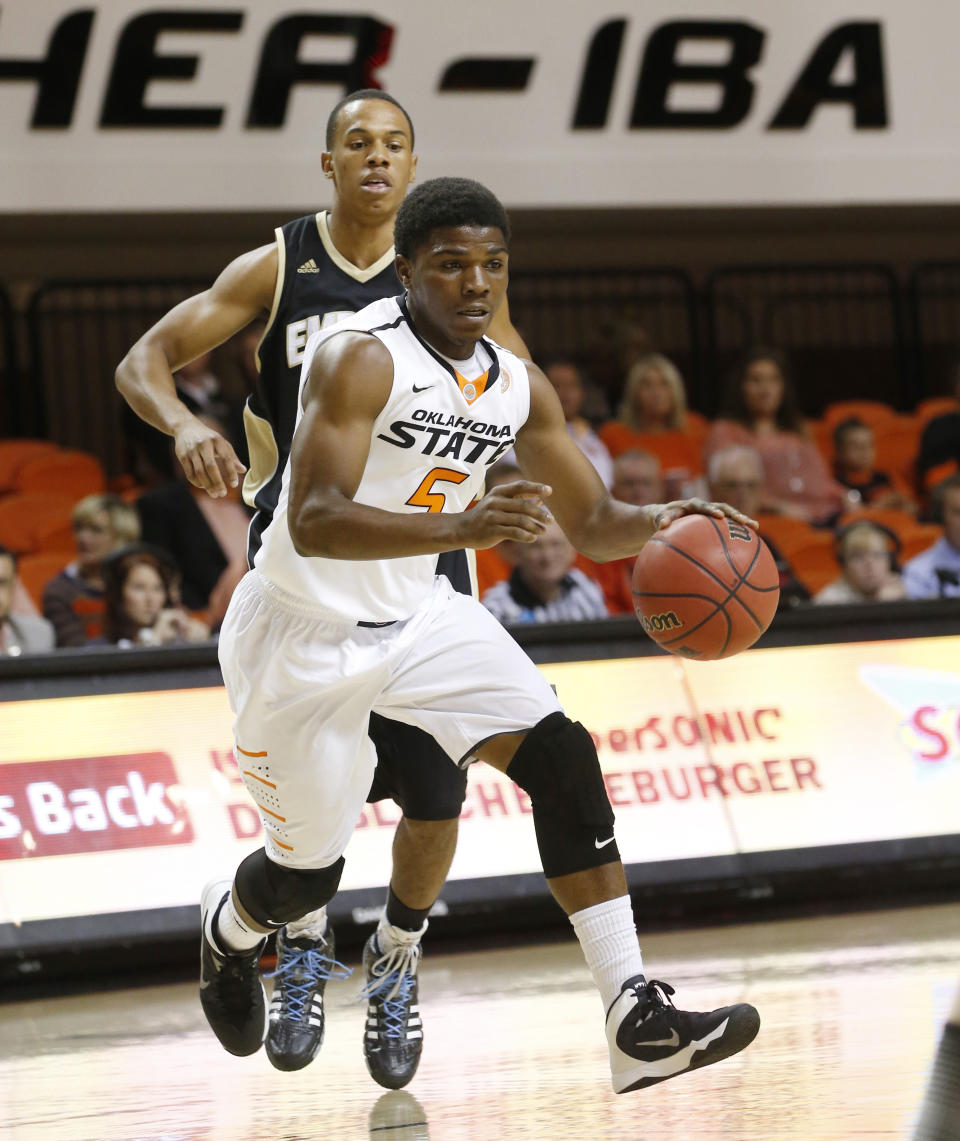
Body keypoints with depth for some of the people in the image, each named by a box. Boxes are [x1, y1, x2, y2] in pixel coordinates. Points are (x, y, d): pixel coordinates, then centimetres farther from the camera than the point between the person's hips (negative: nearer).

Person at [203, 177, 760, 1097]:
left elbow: (594, 524, 9)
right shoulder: (358, 357, -24)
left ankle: (638, 1023, -19)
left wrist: (661, 523, -15)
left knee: (561, 756, -15)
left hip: (418, 616, 6)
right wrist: (464, 526, -48)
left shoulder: (520, 388, -2)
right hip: (302, 636, -6)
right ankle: (228, 927, 46)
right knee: (309, 872, 6)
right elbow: (312, 522, -35)